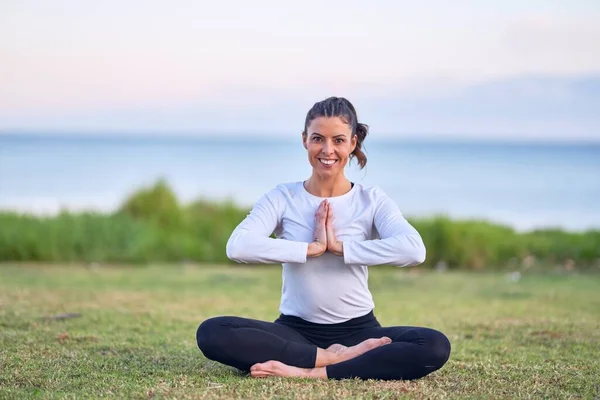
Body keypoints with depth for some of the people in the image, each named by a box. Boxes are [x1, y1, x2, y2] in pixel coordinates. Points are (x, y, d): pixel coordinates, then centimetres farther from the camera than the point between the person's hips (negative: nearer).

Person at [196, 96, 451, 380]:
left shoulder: (371, 200, 1)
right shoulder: (282, 197, 1)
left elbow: (413, 249, -19)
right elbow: (237, 247, -17)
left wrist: (339, 246, -18)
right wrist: (312, 248, -17)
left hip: (357, 329, 0)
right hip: (296, 330, 0)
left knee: (435, 346, -29)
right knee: (212, 333, -27)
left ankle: (309, 372, -30)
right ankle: (335, 358, -23)